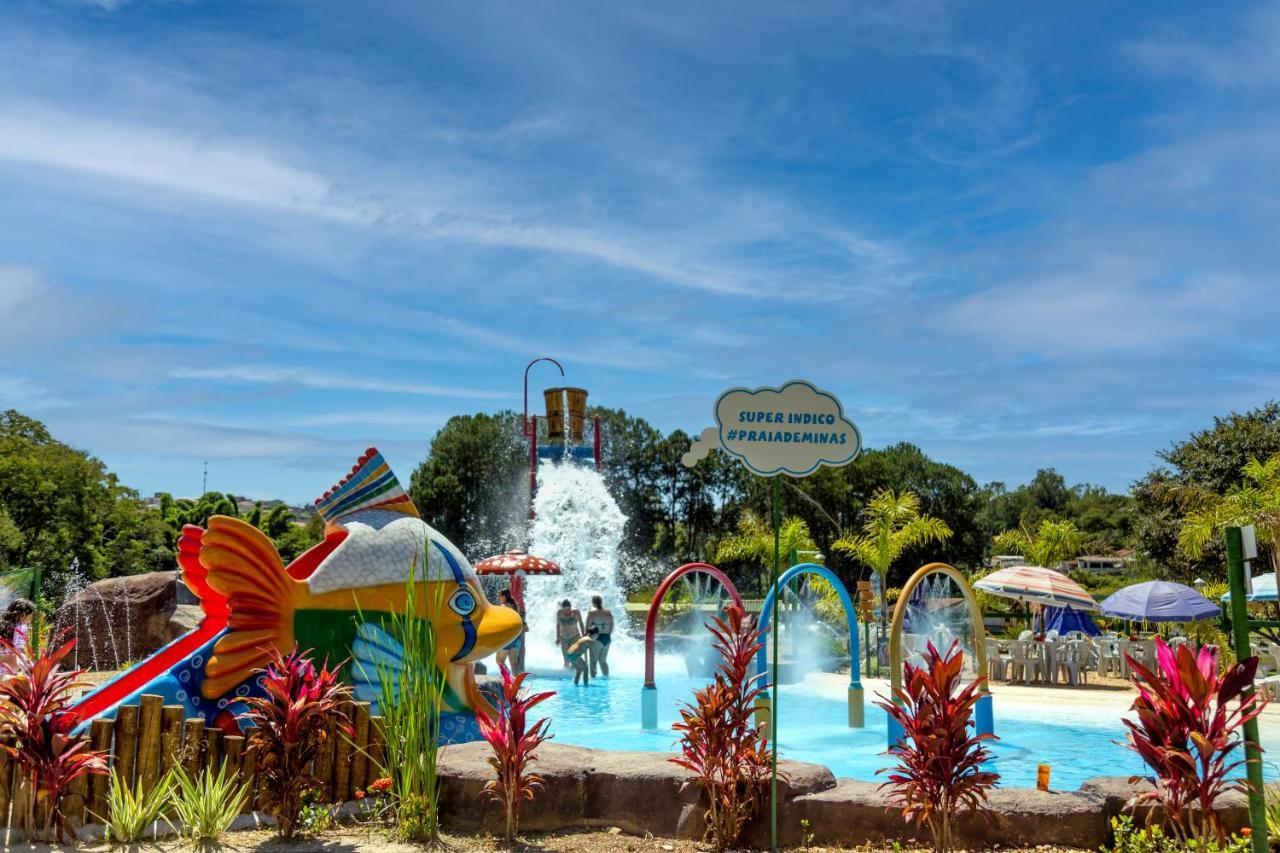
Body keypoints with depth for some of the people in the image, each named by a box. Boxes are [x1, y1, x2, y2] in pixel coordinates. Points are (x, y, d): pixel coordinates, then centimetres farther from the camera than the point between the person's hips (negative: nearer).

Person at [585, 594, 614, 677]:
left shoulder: (592, 612, -9)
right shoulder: (608, 612, 6)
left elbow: (588, 627, -11)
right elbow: (612, 626, 10)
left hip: (597, 638, -5)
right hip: (607, 639, 5)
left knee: (593, 661, 2)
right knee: (603, 661, 19)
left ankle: (593, 677, -3)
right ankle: (607, 677, 19)